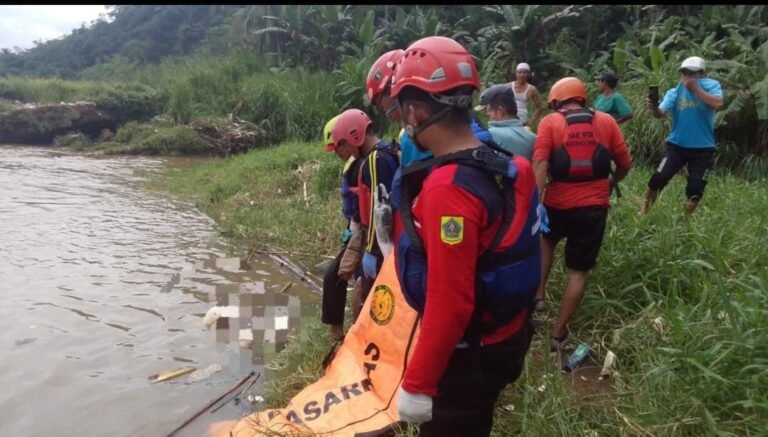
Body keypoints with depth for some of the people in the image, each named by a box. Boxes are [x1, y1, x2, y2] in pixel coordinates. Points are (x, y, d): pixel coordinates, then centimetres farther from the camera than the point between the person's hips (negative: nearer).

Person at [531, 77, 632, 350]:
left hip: (558, 204, 0)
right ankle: (558, 332, 18)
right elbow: (625, 164, 10)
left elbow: (540, 165, -14)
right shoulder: (606, 122, 5)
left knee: (547, 240, 32)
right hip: (594, 206, 1)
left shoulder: (550, 123, -1)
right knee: (578, 271, 12)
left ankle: (538, 294, 22)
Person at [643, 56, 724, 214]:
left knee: (695, 189, 1)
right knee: (658, 178, -16)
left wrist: (696, 88, -21)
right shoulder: (674, 92, -1)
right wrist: (654, 109, -39)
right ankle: (645, 211, 3)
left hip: (703, 148, 0)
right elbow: (662, 113, -16)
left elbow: (718, 104, -24)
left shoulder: (711, 86, -4)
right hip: (677, 145, 0)